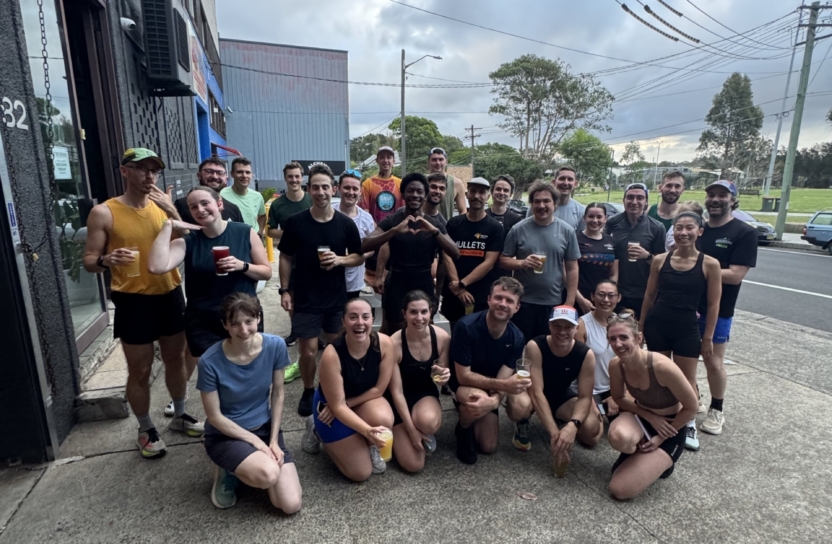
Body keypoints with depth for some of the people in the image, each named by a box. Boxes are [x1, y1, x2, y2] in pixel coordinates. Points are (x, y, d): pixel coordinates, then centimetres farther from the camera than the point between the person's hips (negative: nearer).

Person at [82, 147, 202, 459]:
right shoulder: (104, 213, -8)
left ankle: (179, 416, 36)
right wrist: (107, 260, -28)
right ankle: (146, 430, 27)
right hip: (134, 302, -4)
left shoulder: (162, 206, 4)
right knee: (139, 371, 6)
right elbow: (89, 261, -6)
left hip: (170, 296, 4)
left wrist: (172, 212, -14)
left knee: (176, 359, 16)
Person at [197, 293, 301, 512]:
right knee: (268, 474, -32)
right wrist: (256, 442, -14)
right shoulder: (210, 361, -23)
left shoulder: (275, 346, -15)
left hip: (265, 427, 3)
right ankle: (228, 470, 3)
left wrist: (273, 440, -8)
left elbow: (277, 395, -3)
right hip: (225, 435, -3)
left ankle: (244, 465, 19)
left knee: (291, 505, -8)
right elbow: (214, 417, -13)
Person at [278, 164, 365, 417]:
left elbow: (359, 257, 4)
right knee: (308, 349, 3)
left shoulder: (346, 223, -4)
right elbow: (285, 257, 2)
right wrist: (284, 290, -3)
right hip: (305, 298, -1)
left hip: (336, 297, 2)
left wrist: (340, 260, -16)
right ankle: (308, 391, 27)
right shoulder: (295, 222, -6)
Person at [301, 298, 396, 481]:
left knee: (384, 419, -33)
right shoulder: (332, 354, -32)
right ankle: (318, 431, 18)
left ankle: (371, 447, 4)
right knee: (360, 472, -4)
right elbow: (337, 406, -26)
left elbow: (379, 389, -13)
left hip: (365, 400, 3)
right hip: (332, 409, -2)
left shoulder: (384, 343, -23)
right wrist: (368, 430, -38)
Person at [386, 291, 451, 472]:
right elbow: (396, 391, -18)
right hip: (400, 401, -2)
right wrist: (411, 430, -18)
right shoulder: (394, 343, -24)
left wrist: (443, 377, -24)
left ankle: (426, 435, 4)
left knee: (428, 422, -36)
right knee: (413, 464, -13)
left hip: (426, 394, 2)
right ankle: (398, 435, 20)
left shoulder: (442, 337, -15)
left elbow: (441, 375, 2)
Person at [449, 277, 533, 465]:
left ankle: (521, 426, 14)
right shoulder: (466, 327, -29)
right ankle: (463, 430, -2)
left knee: (522, 407, -25)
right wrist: (502, 385, -39)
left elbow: (504, 379, -19)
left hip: (490, 386, 4)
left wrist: (493, 401, -42)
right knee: (476, 400, -37)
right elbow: (463, 376, -26)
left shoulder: (516, 337, -17)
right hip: (464, 385, -3)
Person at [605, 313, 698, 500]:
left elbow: (691, 407, -18)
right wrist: (649, 416, -14)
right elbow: (619, 398, 3)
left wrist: (660, 438, -12)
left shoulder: (662, 367, -33)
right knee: (619, 438, -37)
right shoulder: (616, 365, -17)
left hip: (668, 428, -4)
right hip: (641, 417, 4)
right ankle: (637, 453, 2)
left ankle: (661, 460, 14)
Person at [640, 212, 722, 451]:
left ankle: (690, 426, 29)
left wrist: (708, 337, -1)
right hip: (656, 325, 2)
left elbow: (713, 304, -2)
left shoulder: (709, 264, -7)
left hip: (687, 328, -1)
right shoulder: (660, 260, -2)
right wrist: (641, 325, 8)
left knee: (686, 379, 9)